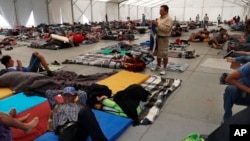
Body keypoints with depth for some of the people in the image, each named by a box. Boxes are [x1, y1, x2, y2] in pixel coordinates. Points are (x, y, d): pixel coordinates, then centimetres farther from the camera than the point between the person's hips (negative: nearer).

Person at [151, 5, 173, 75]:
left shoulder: (169, 19, -13)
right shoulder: (160, 18, 13)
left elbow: (167, 29, -24)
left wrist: (158, 24, -22)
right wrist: (155, 24, 1)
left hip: (164, 38, -9)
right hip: (158, 37, 9)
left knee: (164, 54, -2)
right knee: (158, 53, 16)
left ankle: (164, 68, 8)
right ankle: (158, 66, 30)